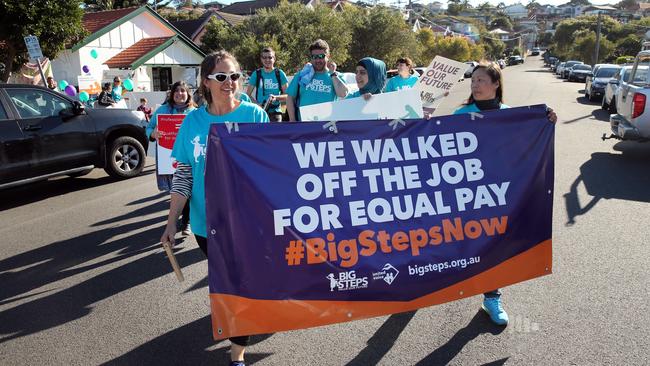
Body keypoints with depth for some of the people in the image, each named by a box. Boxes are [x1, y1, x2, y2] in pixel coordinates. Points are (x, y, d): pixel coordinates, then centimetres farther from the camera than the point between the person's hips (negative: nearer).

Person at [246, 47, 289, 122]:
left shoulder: (280, 74, 5)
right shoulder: (256, 74, 7)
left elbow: (288, 96, 6)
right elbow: (247, 95, 8)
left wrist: (276, 97, -15)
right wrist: (256, 104, -12)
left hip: (275, 112, 0)